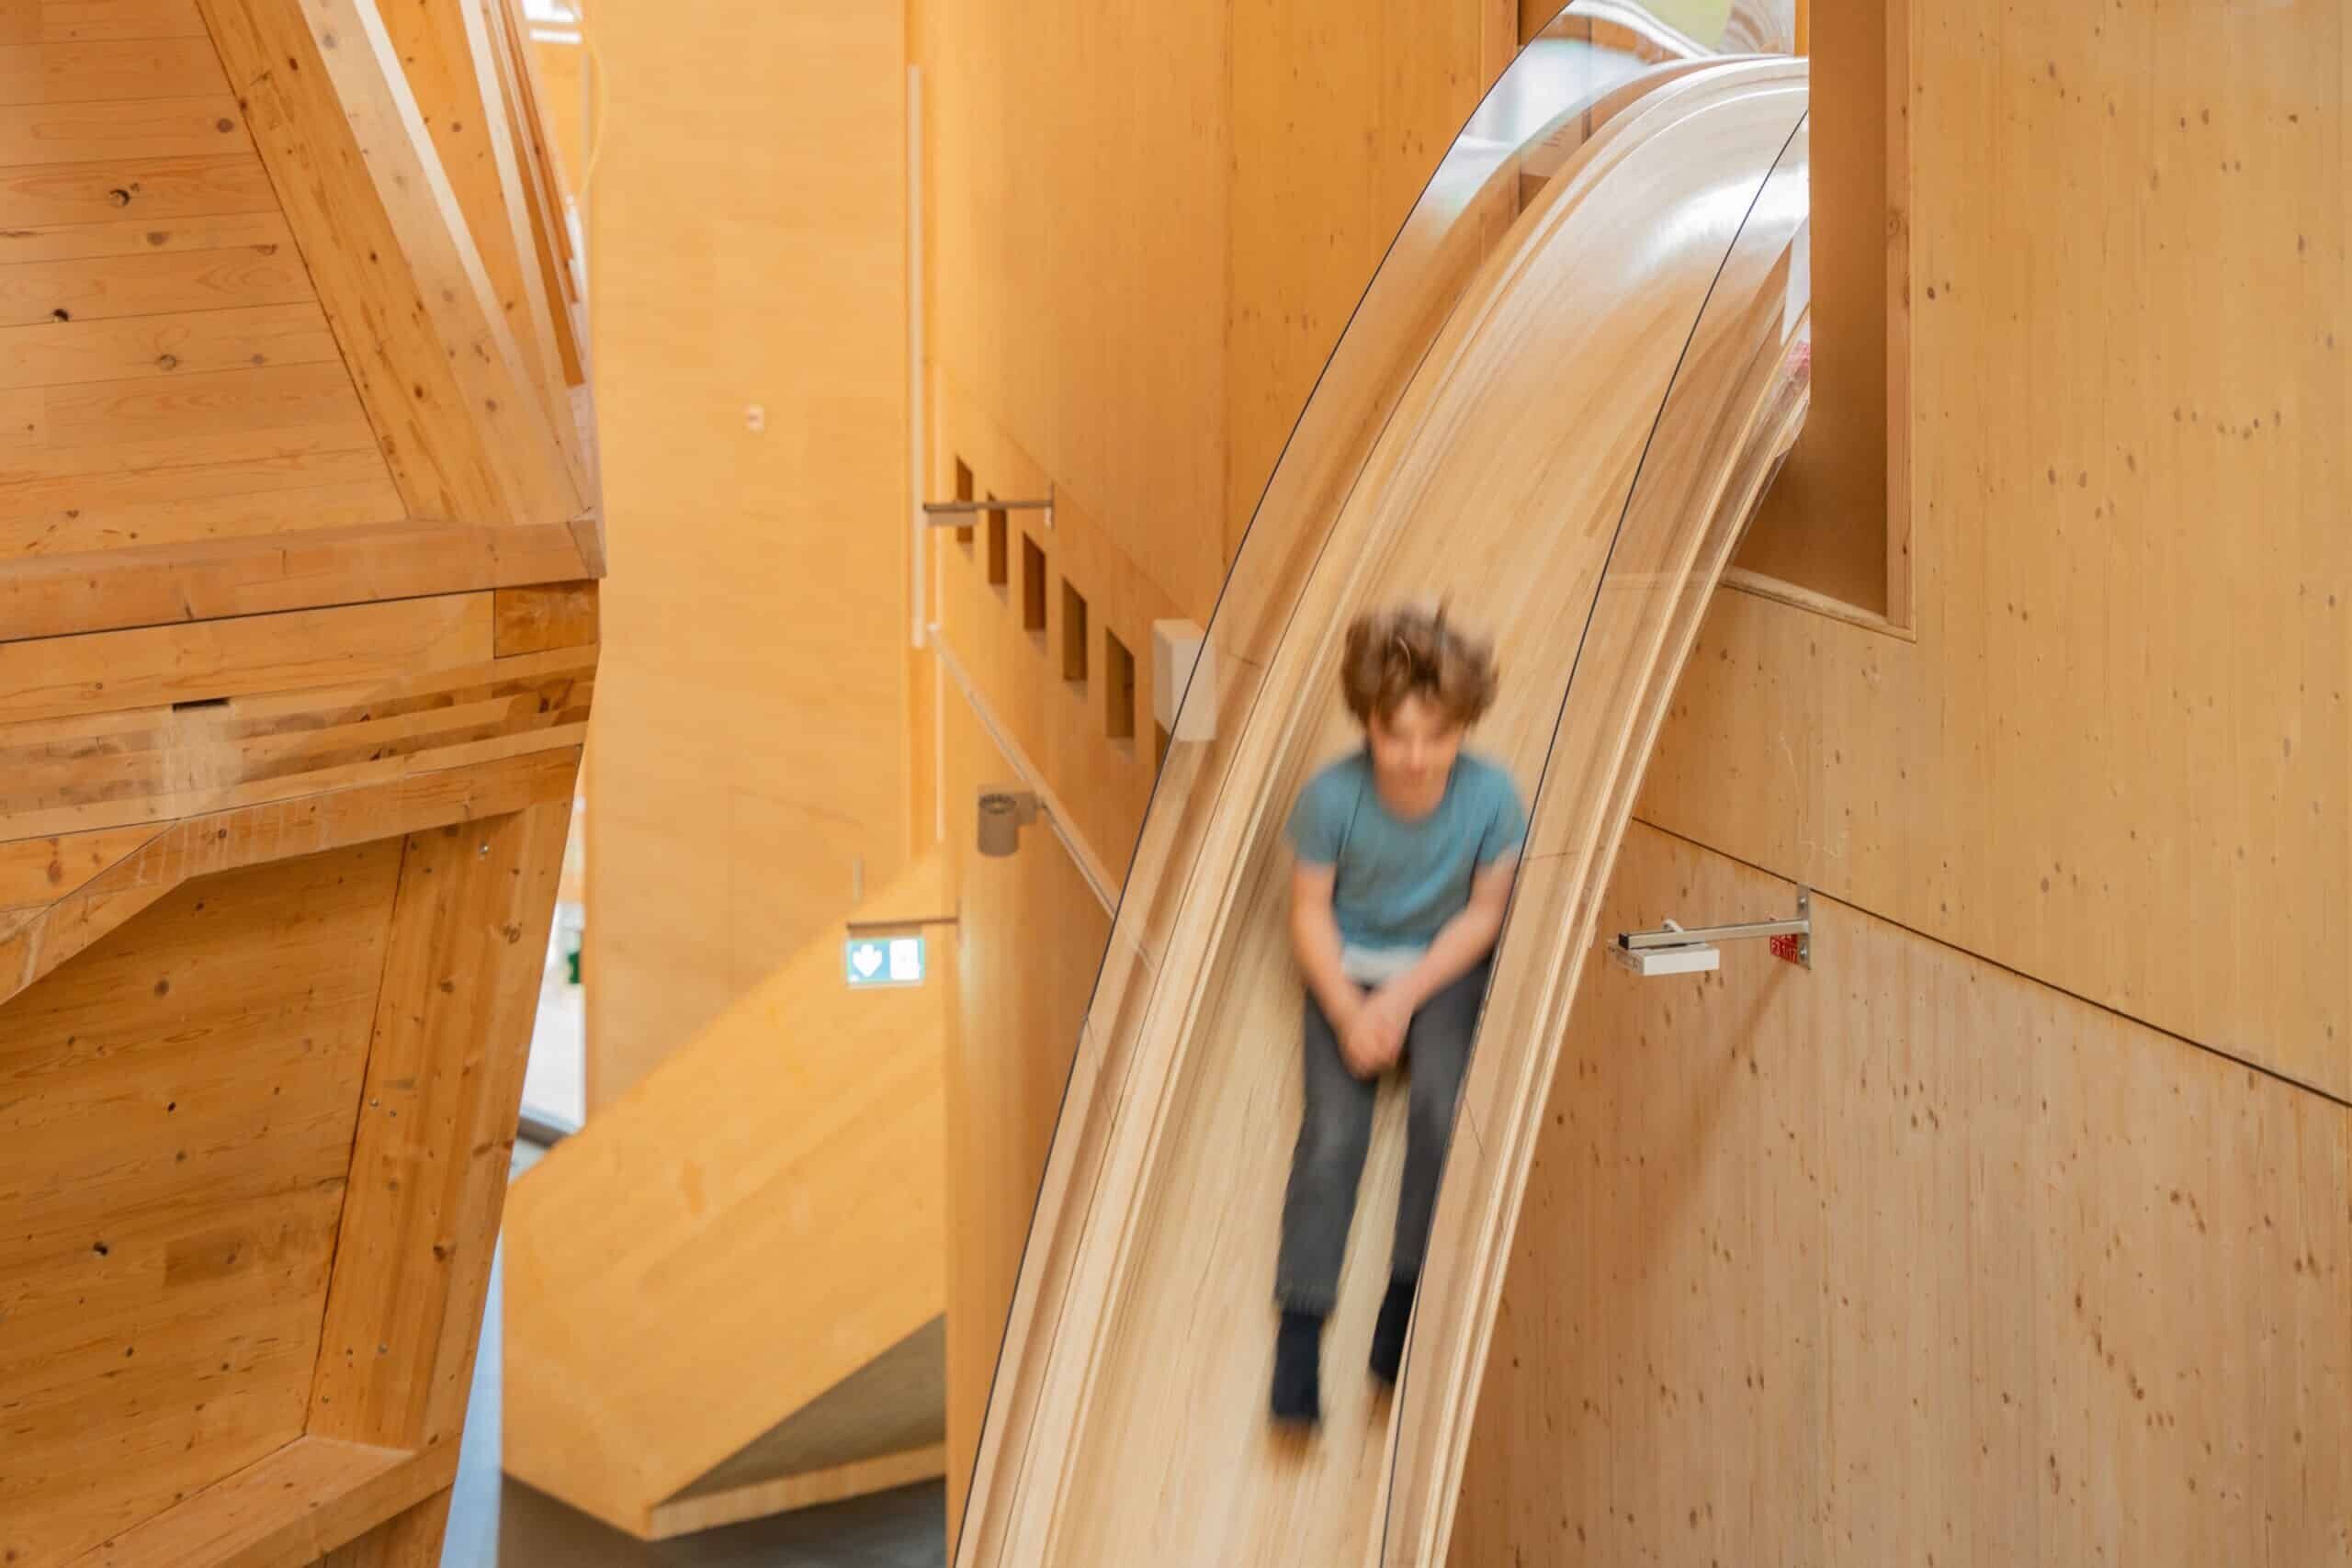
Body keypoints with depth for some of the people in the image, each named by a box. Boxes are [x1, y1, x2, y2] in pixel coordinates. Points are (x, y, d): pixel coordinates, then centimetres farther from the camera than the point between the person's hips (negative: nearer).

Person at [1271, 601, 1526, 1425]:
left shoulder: (1493, 796, -20)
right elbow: (1310, 912, -9)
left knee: (1440, 1102, -27)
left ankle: (1408, 1297, -18)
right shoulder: (1331, 796, -21)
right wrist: (1349, 1013, -20)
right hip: (1348, 966, 0)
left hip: (1444, 964, 0)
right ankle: (1299, 1332, -23)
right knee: (1333, 1127, -19)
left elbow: (1484, 912, -8)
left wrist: (1403, 999, -16)